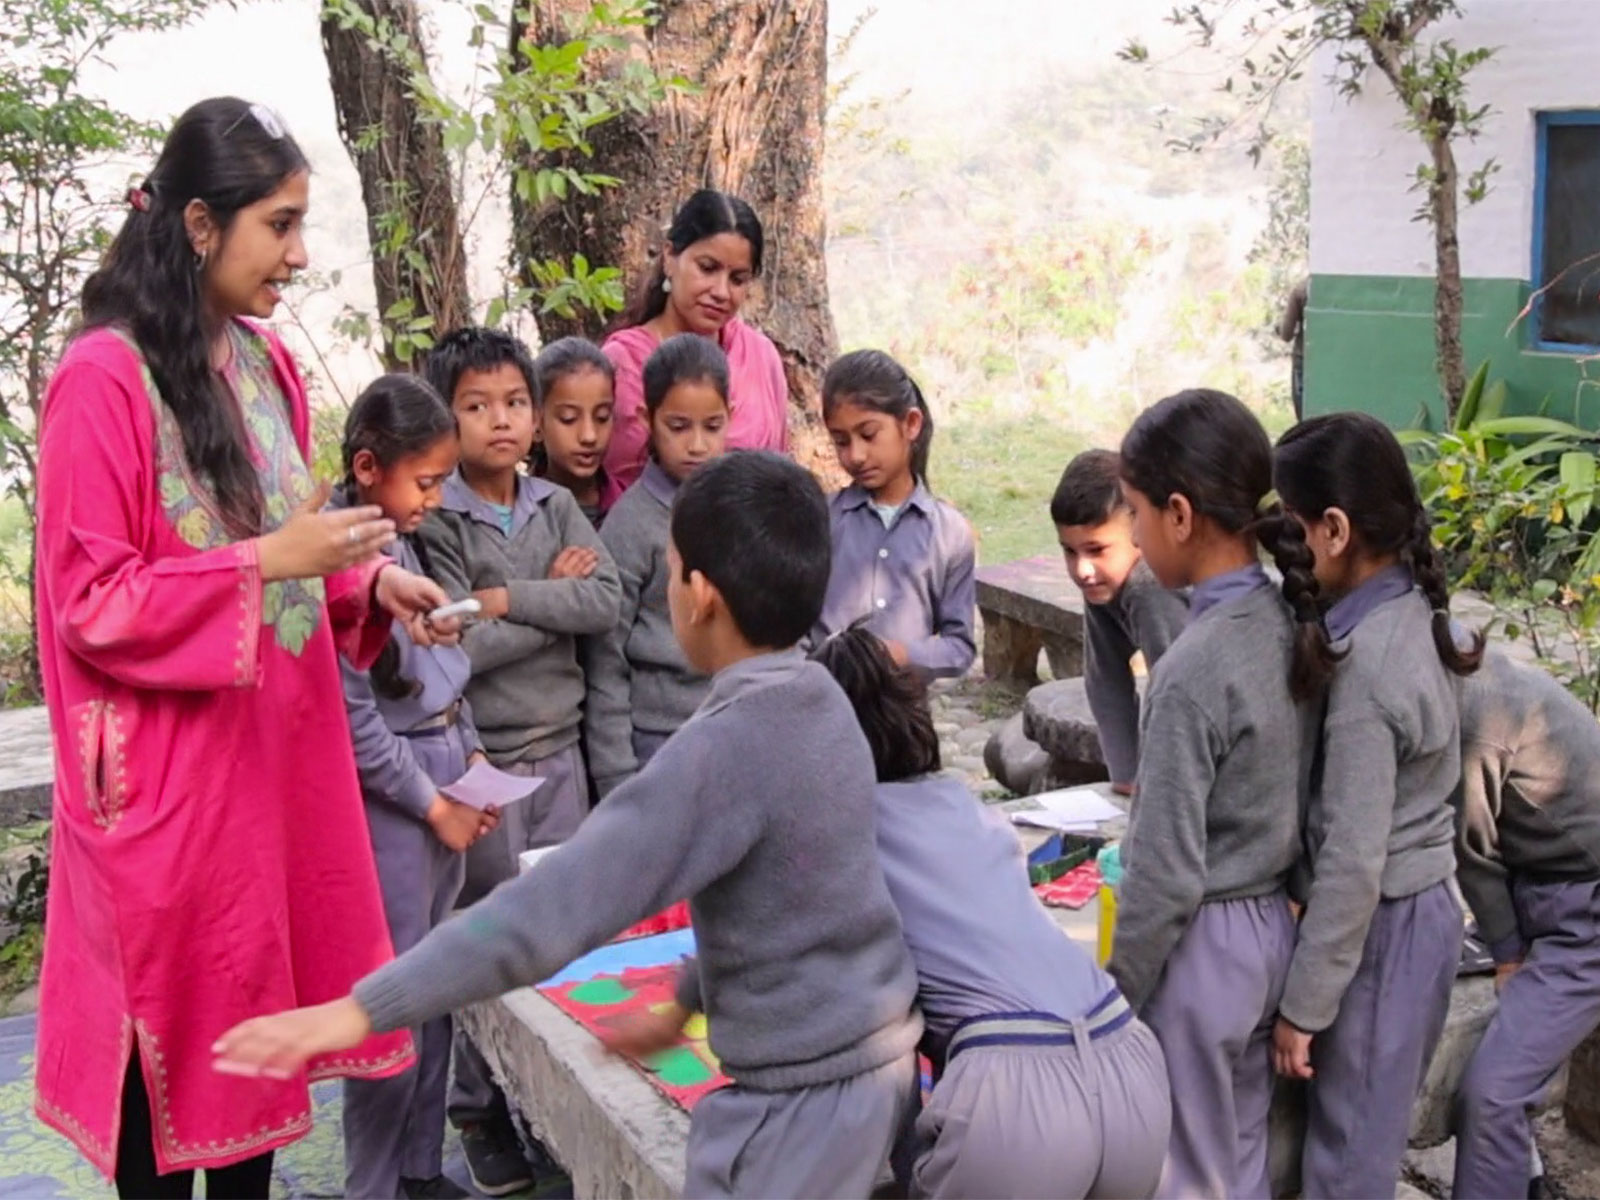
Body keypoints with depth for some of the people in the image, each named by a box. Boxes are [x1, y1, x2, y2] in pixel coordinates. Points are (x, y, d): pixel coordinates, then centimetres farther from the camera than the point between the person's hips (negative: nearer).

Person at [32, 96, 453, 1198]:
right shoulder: (103, 380, -16)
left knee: (265, 1004, 15)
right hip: (170, 773, -7)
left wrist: (369, 579, -1)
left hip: (277, 747, 7)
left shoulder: (266, 366, 7)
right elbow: (90, 603, -17)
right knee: (174, 1025, 7)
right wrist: (265, 560, -23)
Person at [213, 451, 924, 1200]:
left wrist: (363, 1008, -28)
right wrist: (686, 1002, 22)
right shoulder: (820, 702, 2)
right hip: (878, 1053, 8)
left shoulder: (725, 748, -24)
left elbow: (554, 904, -30)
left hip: (807, 1088, -8)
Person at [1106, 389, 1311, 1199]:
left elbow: (1165, 875, -21)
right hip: (1272, 927, 8)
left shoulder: (1193, 670, -25)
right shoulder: (1288, 626, -2)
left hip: (1203, 946, -8)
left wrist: (1112, 999, -10)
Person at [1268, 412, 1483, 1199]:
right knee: (1364, 1135, 21)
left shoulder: (1366, 662, -26)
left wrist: (1303, 1006, -16)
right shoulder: (1410, 612, 1)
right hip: (1417, 907, 9)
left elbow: (1353, 862, -24)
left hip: (1382, 927, -9)